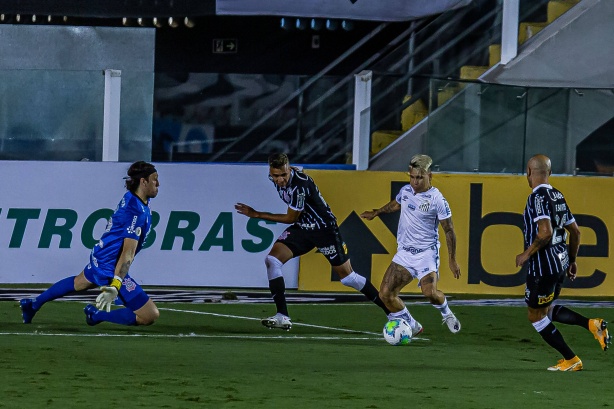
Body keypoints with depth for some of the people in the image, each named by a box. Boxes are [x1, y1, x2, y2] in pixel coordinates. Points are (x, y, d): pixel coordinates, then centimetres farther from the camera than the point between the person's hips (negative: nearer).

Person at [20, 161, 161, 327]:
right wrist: (114, 286, -35)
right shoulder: (136, 211, -25)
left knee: (79, 282, 41)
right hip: (111, 268, -10)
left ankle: (33, 304, 51)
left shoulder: (130, 197, 4)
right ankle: (98, 315, -2)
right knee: (150, 316, -13)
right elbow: (128, 252, -31)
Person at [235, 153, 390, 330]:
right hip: (302, 227, 7)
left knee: (347, 276, -1)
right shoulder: (275, 176, -6)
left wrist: (257, 215, -16)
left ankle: (390, 310, 14)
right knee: (272, 260, -13)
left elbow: (291, 218, -19)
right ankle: (282, 317, -12)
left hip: (324, 228, -7)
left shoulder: (300, 185, -30)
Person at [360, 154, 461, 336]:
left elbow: (449, 230, -6)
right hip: (404, 251, 6)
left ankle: (446, 313, 7)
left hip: (427, 253, -5)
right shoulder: (405, 191, 4)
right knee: (386, 294, -7)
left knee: (430, 292, -27)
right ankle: (412, 326, 12)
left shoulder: (436, 199, -12)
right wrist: (377, 212, 32)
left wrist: (452, 259, -5)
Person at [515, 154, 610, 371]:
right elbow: (575, 231, 14)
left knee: (536, 316, 6)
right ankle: (592, 324, 6)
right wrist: (572, 260, 24)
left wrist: (527, 254, -15)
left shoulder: (538, 197, -17)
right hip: (560, 262, 9)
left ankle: (571, 360, 7)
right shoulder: (558, 196, 10)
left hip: (543, 266, -9)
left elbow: (545, 232, -28)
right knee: (547, 310, 24)